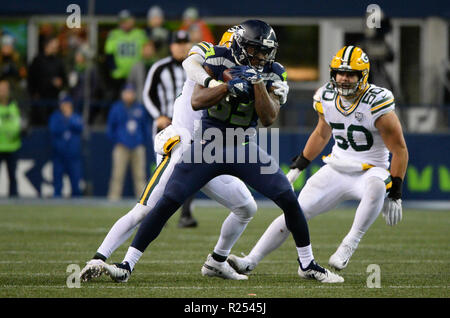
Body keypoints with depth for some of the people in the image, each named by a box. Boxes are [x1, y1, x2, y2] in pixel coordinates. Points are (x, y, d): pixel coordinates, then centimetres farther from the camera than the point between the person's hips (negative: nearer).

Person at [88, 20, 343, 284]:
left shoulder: (273, 74, -4)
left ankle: (308, 265, 14)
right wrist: (230, 86, -32)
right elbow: (197, 101, -20)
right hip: (209, 142, -2)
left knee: (290, 201, -5)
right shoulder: (218, 60, -11)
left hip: (244, 148, 2)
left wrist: (257, 82, -24)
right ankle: (127, 266, -7)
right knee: (167, 203, -12)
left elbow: (269, 119, -14)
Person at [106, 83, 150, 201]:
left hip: (138, 147, 3)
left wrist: (144, 141, 7)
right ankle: (114, 197, -8)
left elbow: (145, 126, 18)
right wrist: (116, 141, 0)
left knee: (140, 174, 1)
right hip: (122, 147, -3)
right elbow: (111, 126, 8)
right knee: (118, 174, -8)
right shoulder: (116, 108, 5)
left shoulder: (140, 108, 13)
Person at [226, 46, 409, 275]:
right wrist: (297, 167, 22)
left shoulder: (376, 104, -19)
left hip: (370, 171, -5)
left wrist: (395, 194, -14)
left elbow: (399, 150, -12)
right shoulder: (327, 98, -1)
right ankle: (250, 261, 0)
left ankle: (350, 244, -29)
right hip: (336, 169, 5)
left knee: (376, 187, -41)